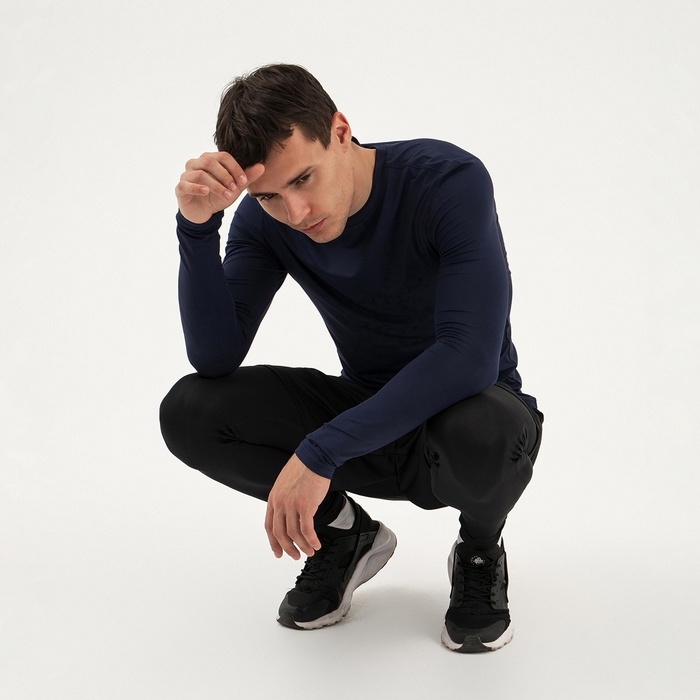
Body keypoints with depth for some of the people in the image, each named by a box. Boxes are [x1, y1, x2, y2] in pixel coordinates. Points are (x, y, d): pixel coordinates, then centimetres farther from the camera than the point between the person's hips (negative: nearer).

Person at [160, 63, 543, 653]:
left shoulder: (450, 182, -25)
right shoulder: (265, 218, -10)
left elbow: (470, 356, -35)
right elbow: (215, 359, -16)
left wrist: (319, 453, -37)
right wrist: (197, 226, -30)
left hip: (464, 409, -4)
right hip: (368, 420, 4)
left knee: (481, 433, -41)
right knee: (188, 412, -18)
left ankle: (481, 550, -3)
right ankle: (344, 533, 6)